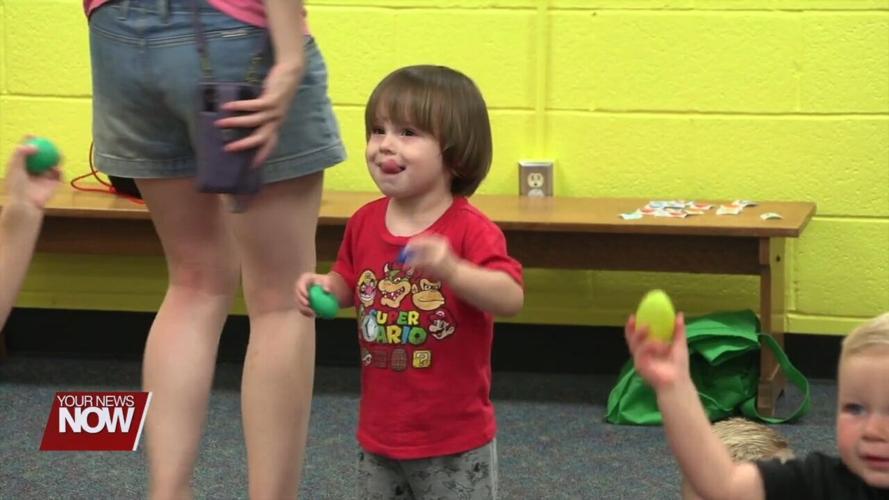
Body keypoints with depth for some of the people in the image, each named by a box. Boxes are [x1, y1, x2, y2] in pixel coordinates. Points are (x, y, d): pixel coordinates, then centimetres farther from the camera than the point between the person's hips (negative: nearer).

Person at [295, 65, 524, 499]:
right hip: (380, 431, 6)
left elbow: (511, 299, -31)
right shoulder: (364, 223, 1)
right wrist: (325, 287, -3)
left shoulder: (469, 231, -18)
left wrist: (452, 270, -46)